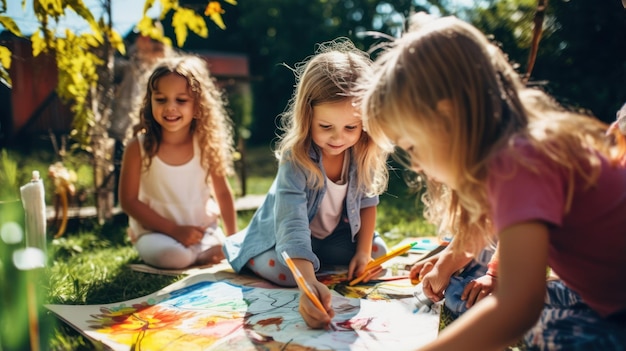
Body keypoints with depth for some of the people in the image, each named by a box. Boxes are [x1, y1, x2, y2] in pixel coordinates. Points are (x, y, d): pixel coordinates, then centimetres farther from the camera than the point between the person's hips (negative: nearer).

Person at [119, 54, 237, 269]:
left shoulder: (207, 144, -8)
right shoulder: (139, 147, -14)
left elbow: (222, 193, 1)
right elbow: (128, 201, -11)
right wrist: (175, 230, -18)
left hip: (203, 230, 3)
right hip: (154, 231, -3)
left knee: (224, 252, -21)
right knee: (173, 256, -31)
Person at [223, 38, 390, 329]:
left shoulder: (364, 153, -21)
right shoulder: (295, 159, -36)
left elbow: (367, 201, -5)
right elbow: (294, 227, -45)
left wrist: (363, 251, -12)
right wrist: (309, 284, -59)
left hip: (336, 233, 5)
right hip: (284, 234, -5)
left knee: (378, 253, -4)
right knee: (285, 272, -30)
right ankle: (241, 253, 6)